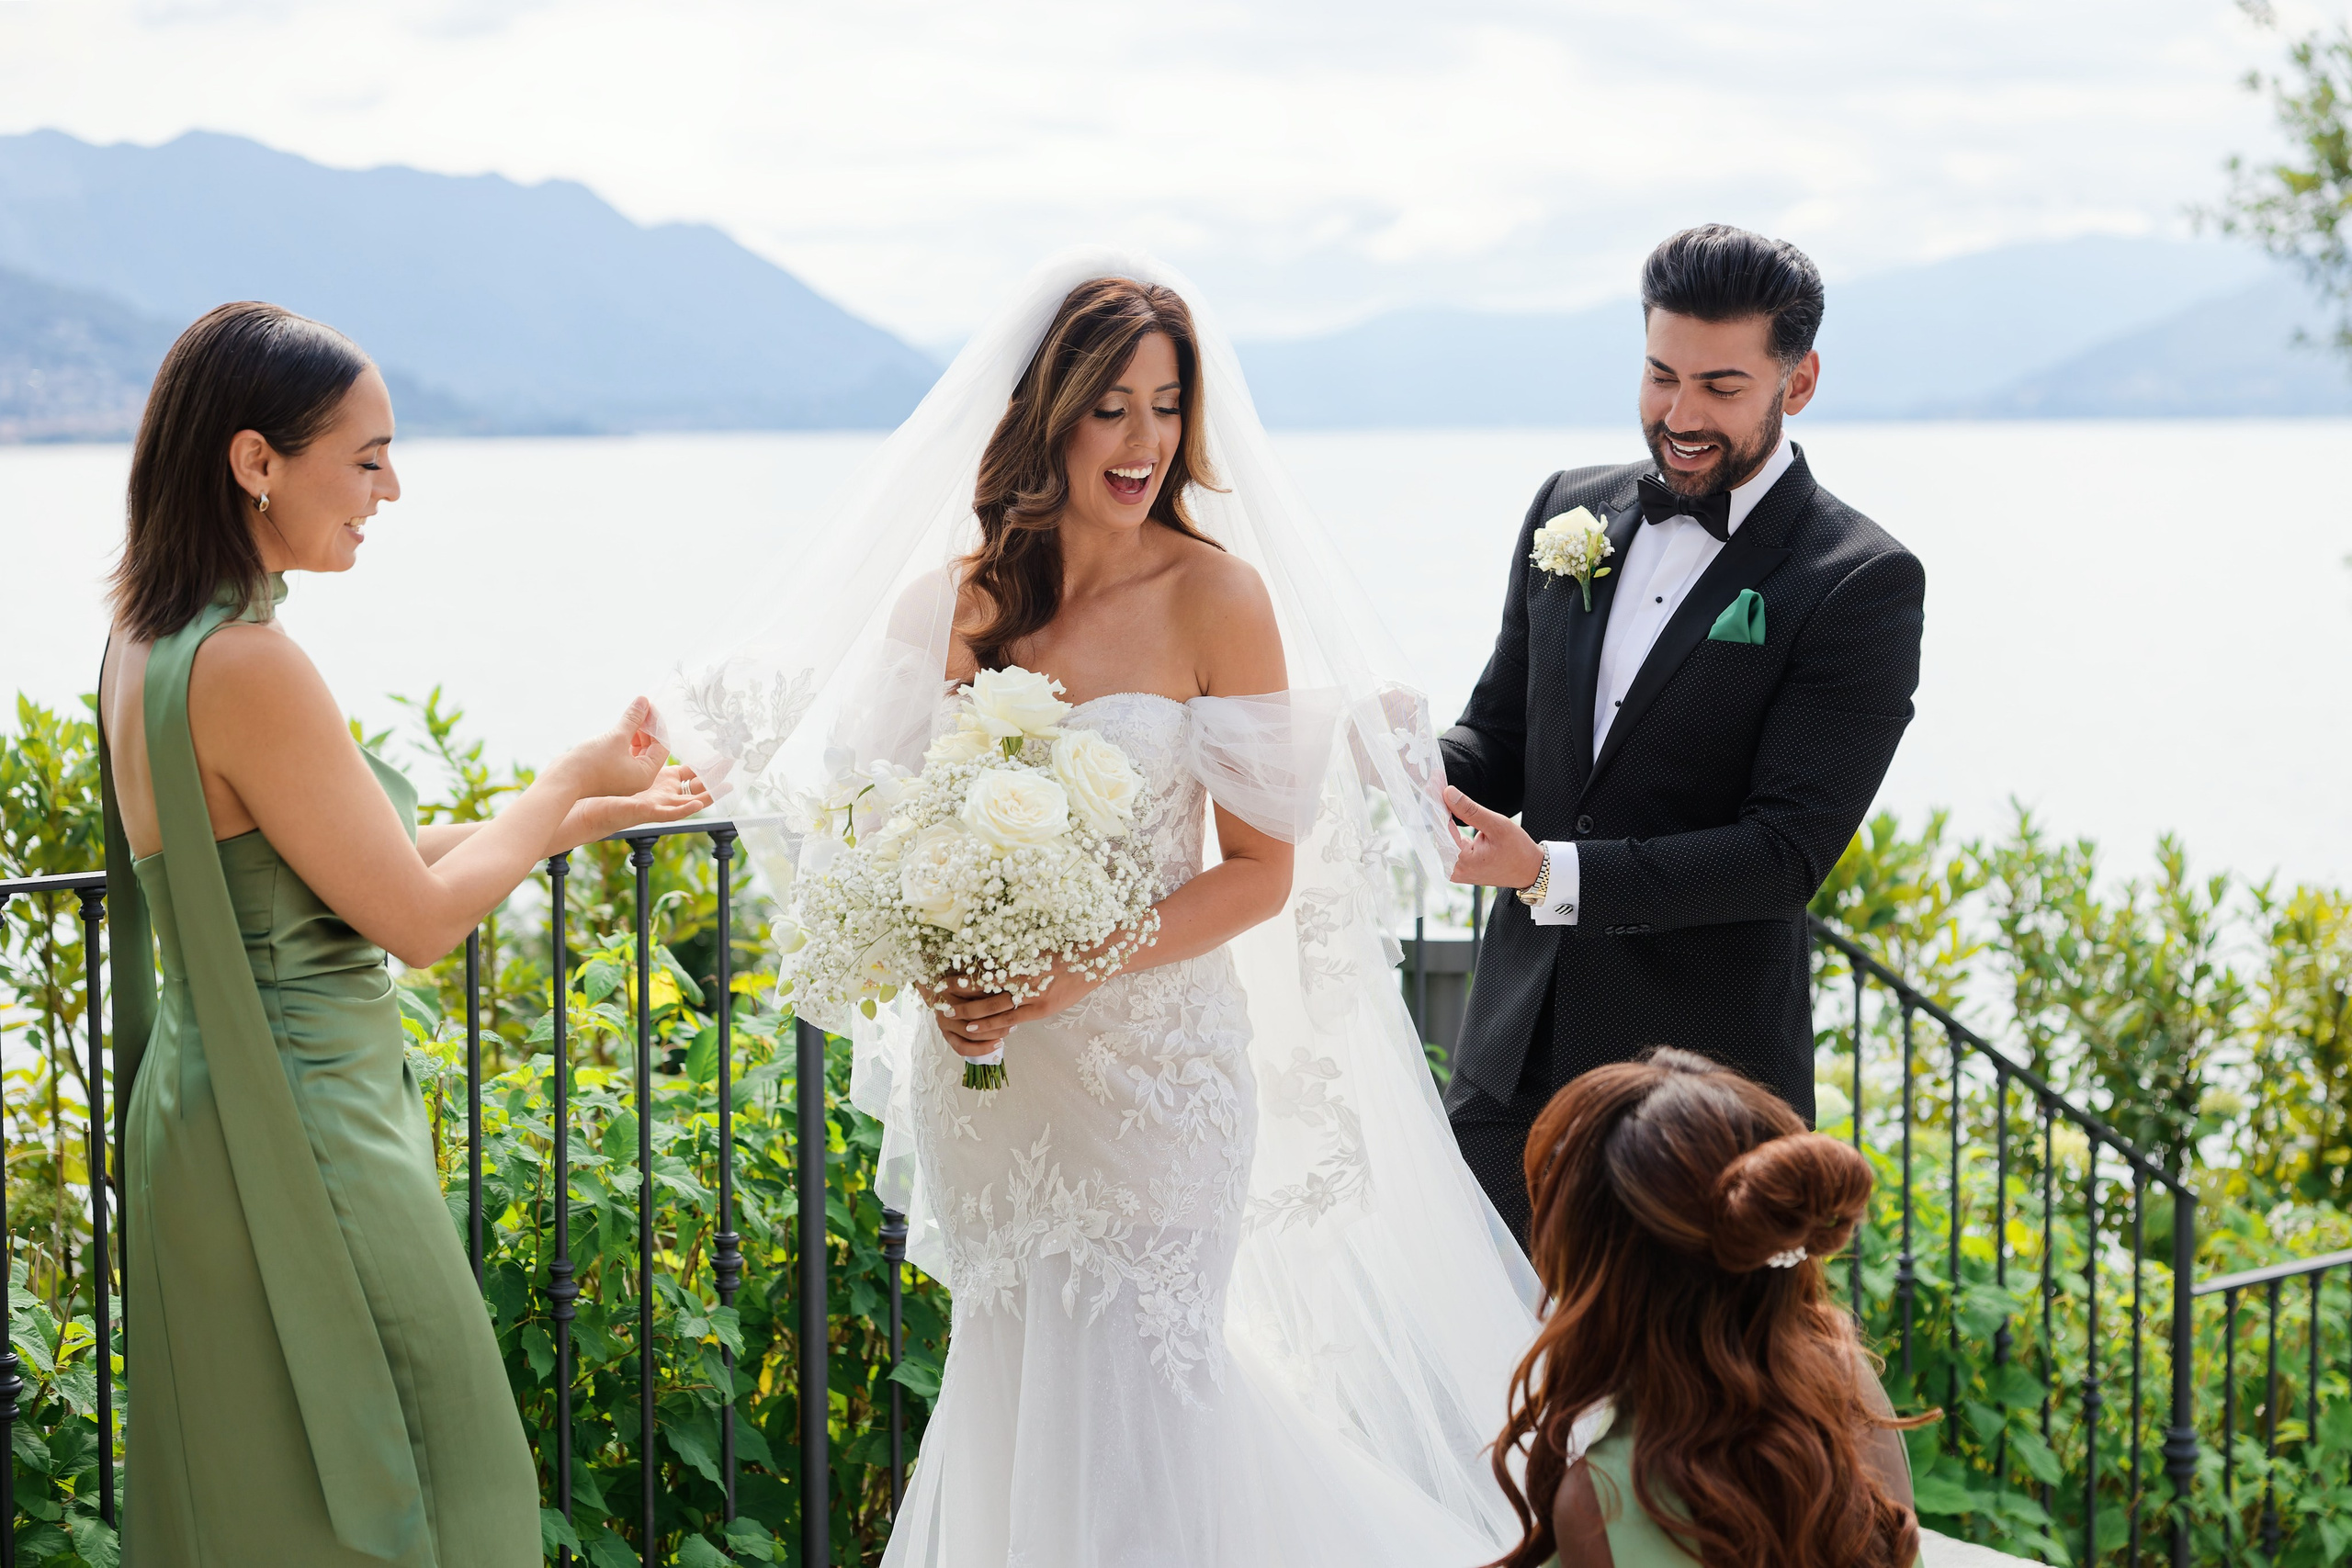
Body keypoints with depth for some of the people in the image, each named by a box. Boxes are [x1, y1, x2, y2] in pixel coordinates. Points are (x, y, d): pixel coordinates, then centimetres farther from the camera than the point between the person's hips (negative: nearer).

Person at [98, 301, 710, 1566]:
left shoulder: (150, 638, 6)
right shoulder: (248, 666, -24)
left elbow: (354, 855, 12)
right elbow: (417, 916, -17)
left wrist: (581, 818, 12)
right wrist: (571, 782, -3)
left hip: (206, 1115, 10)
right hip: (305, 1146, -10)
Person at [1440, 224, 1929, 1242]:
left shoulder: (1864, 585, -10)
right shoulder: (1571, 510, 8)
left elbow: (1788, 850, -16)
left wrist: (1553, 872, -25)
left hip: (1706, 1074, -5)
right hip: (1518, 1046, 5)